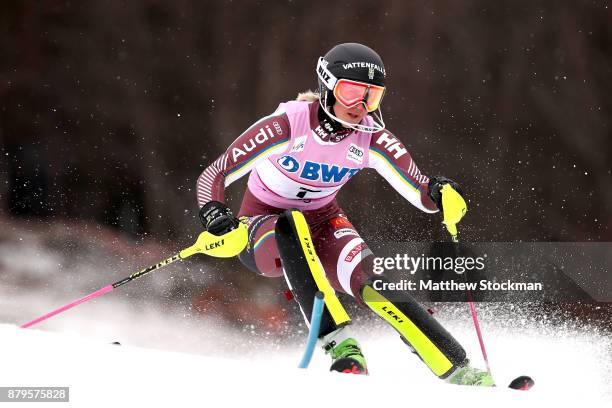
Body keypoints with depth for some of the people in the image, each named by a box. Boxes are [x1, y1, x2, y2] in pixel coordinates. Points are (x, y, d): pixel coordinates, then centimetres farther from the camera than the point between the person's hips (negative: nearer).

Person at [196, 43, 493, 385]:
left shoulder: (372, 138, -15)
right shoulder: (287, 125, -26)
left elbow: (420, 193, -16)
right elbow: (212, 176, -24)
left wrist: (438, 193, -40)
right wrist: (215, 216, -44)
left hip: (322, 223, 2)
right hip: (263, 229, -2)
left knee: (368, 278, -25)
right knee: (292, 227, -38)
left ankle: (457, 369, -27)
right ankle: (339, 344, -38)